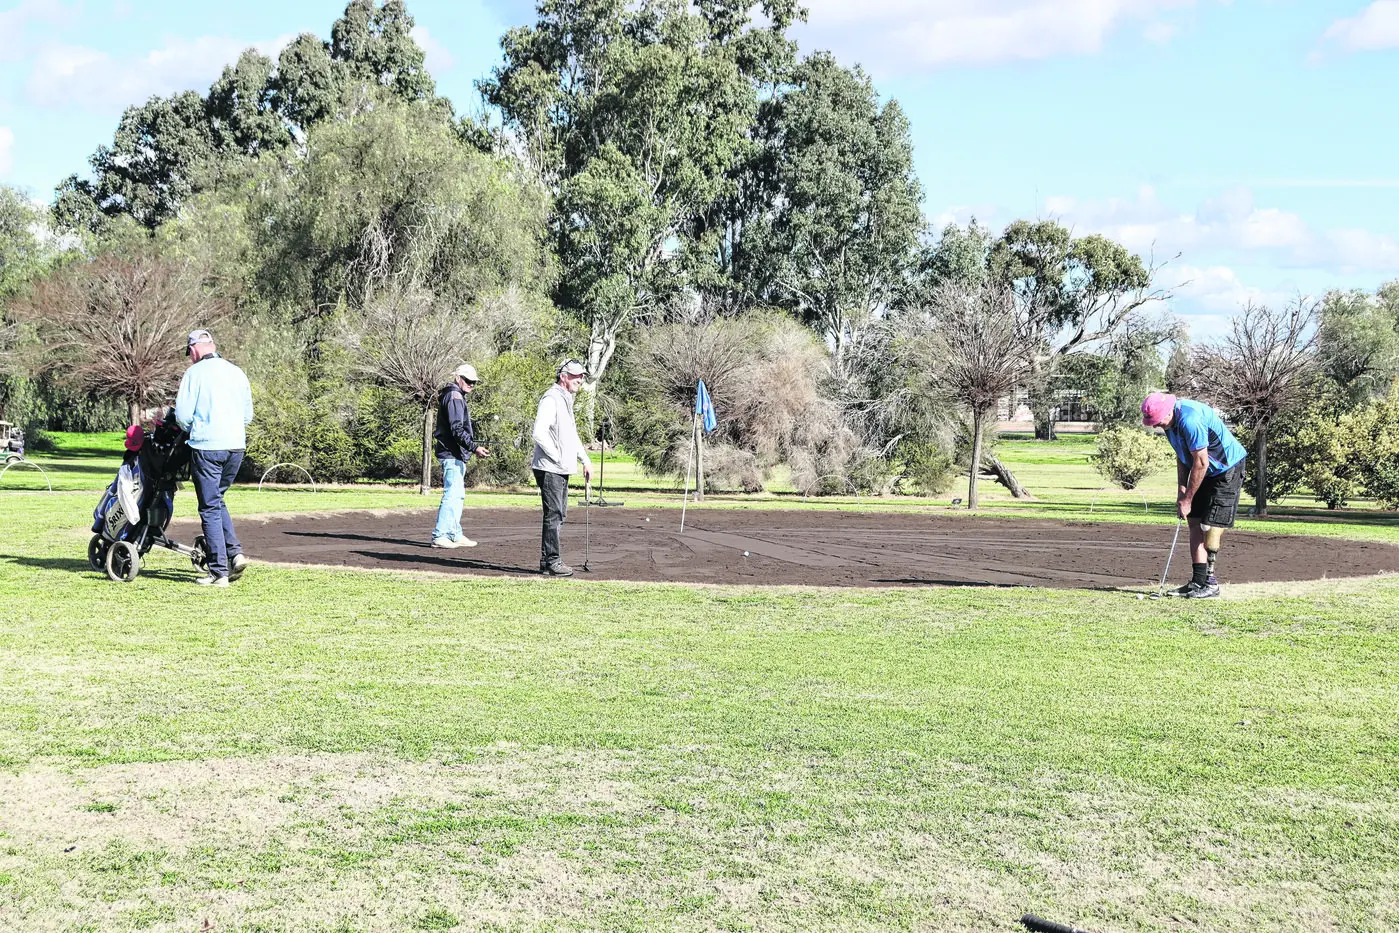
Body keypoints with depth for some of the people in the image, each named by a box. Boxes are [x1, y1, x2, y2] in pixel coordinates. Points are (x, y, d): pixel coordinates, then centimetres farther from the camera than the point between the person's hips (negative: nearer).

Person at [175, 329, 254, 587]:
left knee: (210, 508, 1)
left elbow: (182, 414, -8)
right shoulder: (237, 372, 11)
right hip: (236, 446, 5)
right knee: (217, 500, 22)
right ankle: (235, 552, 6)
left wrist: (192, 429, 12)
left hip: (206, 447, -5)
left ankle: (219, 571, 0)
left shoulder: (195, 372, -4)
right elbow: (248, 414, 14)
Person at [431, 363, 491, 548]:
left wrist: (472, 446, 23)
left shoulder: (457, 397, 20)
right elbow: (457, 429, -22)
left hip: (456, 454, 11)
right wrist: (474, 447, -28)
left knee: (457, 495, 14)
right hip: (452, 454, -11)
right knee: (452, 494, -12)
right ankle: (439, 535, -12)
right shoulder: (454, 397, -13)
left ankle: (455, 535, 19)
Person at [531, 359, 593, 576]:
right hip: (549, 468, -10)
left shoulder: (566, 401, 20)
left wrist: (585, 460, 21)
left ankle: (547, 561, 17)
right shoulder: (551, 399, -13)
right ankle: (552, 561, -5)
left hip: (562, 470, 10)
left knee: (559, 515, 11)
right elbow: (539, 433, -22)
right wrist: (558, 457, -16)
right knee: (553, 515, -9)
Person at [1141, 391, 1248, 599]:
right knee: (1195, 523, 5)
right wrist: (1181, 489, 4)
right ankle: (1198, 582, 6)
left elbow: (1201, 463, -25)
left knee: (1211, 526, -12)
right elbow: (1182, 456, 12)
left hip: (1227, 470, -10)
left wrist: (1187, 499, -17)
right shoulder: (1172, 420, 0)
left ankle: (1210, 583, -7)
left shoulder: (1190, 420, -31)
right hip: (1206, 472, 10)